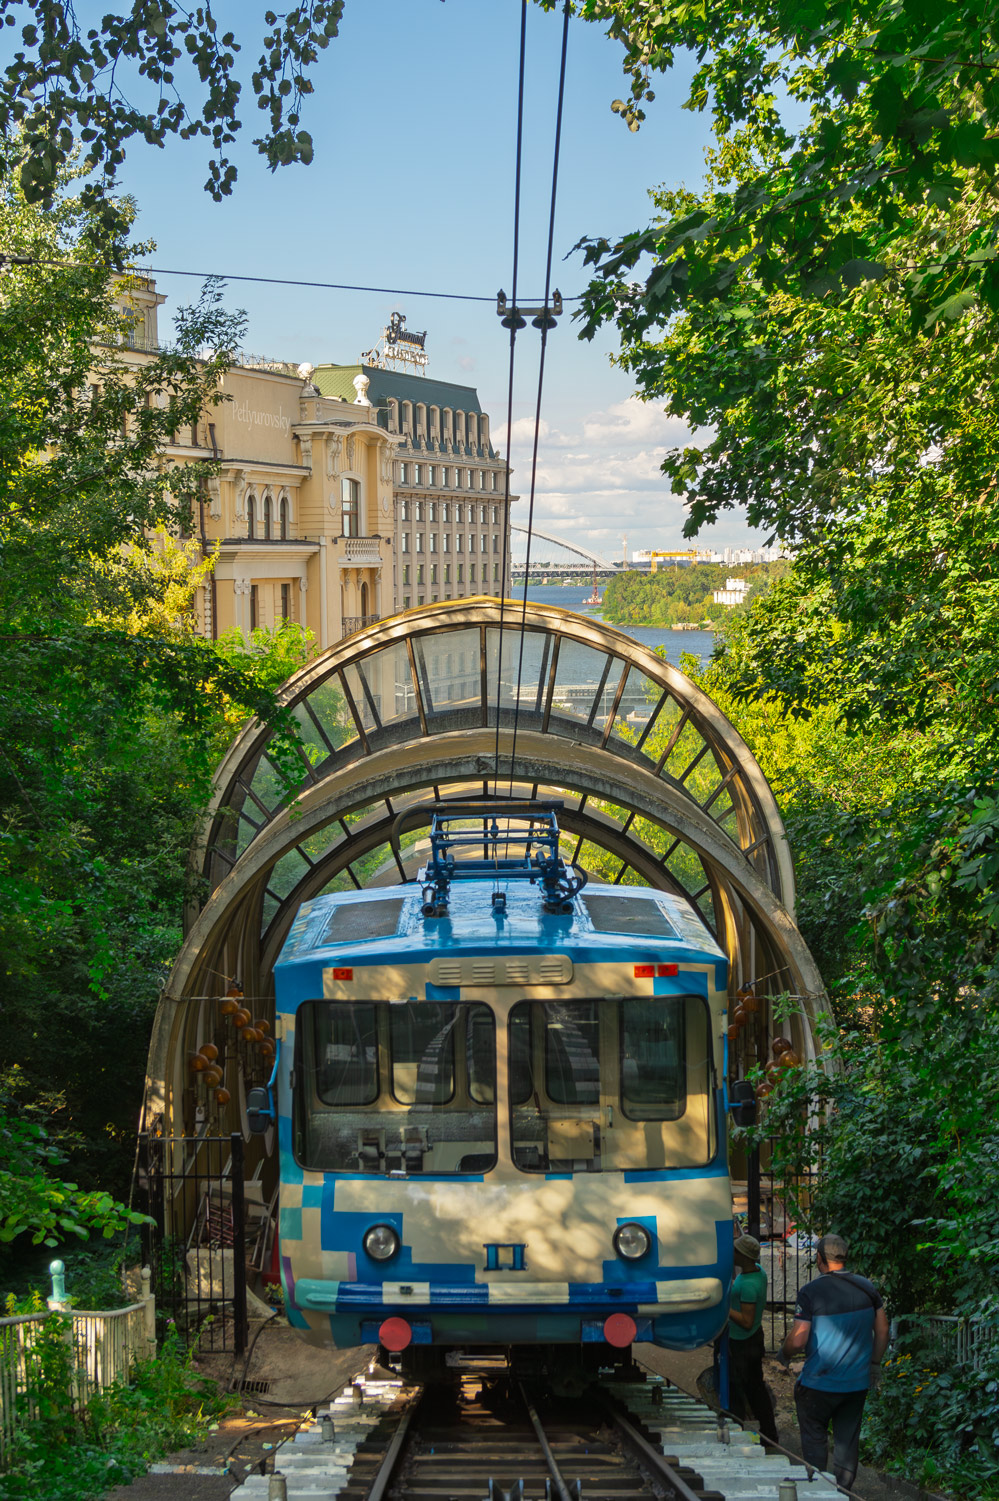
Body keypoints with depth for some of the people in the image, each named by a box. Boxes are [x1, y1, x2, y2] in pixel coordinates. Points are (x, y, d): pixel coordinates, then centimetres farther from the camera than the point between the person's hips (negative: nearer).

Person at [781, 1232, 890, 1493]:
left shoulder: (811, 1292, -16)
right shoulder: (867, 1288, -1)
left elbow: (798, 1341, -16)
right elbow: (882, 1331, 7)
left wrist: (785, 1352, 5)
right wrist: (873, 1363, 19)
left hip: (819, 1384, -4)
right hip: (857, 1383, 4)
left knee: (814, 1439, 10)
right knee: (847, 1441, 12)